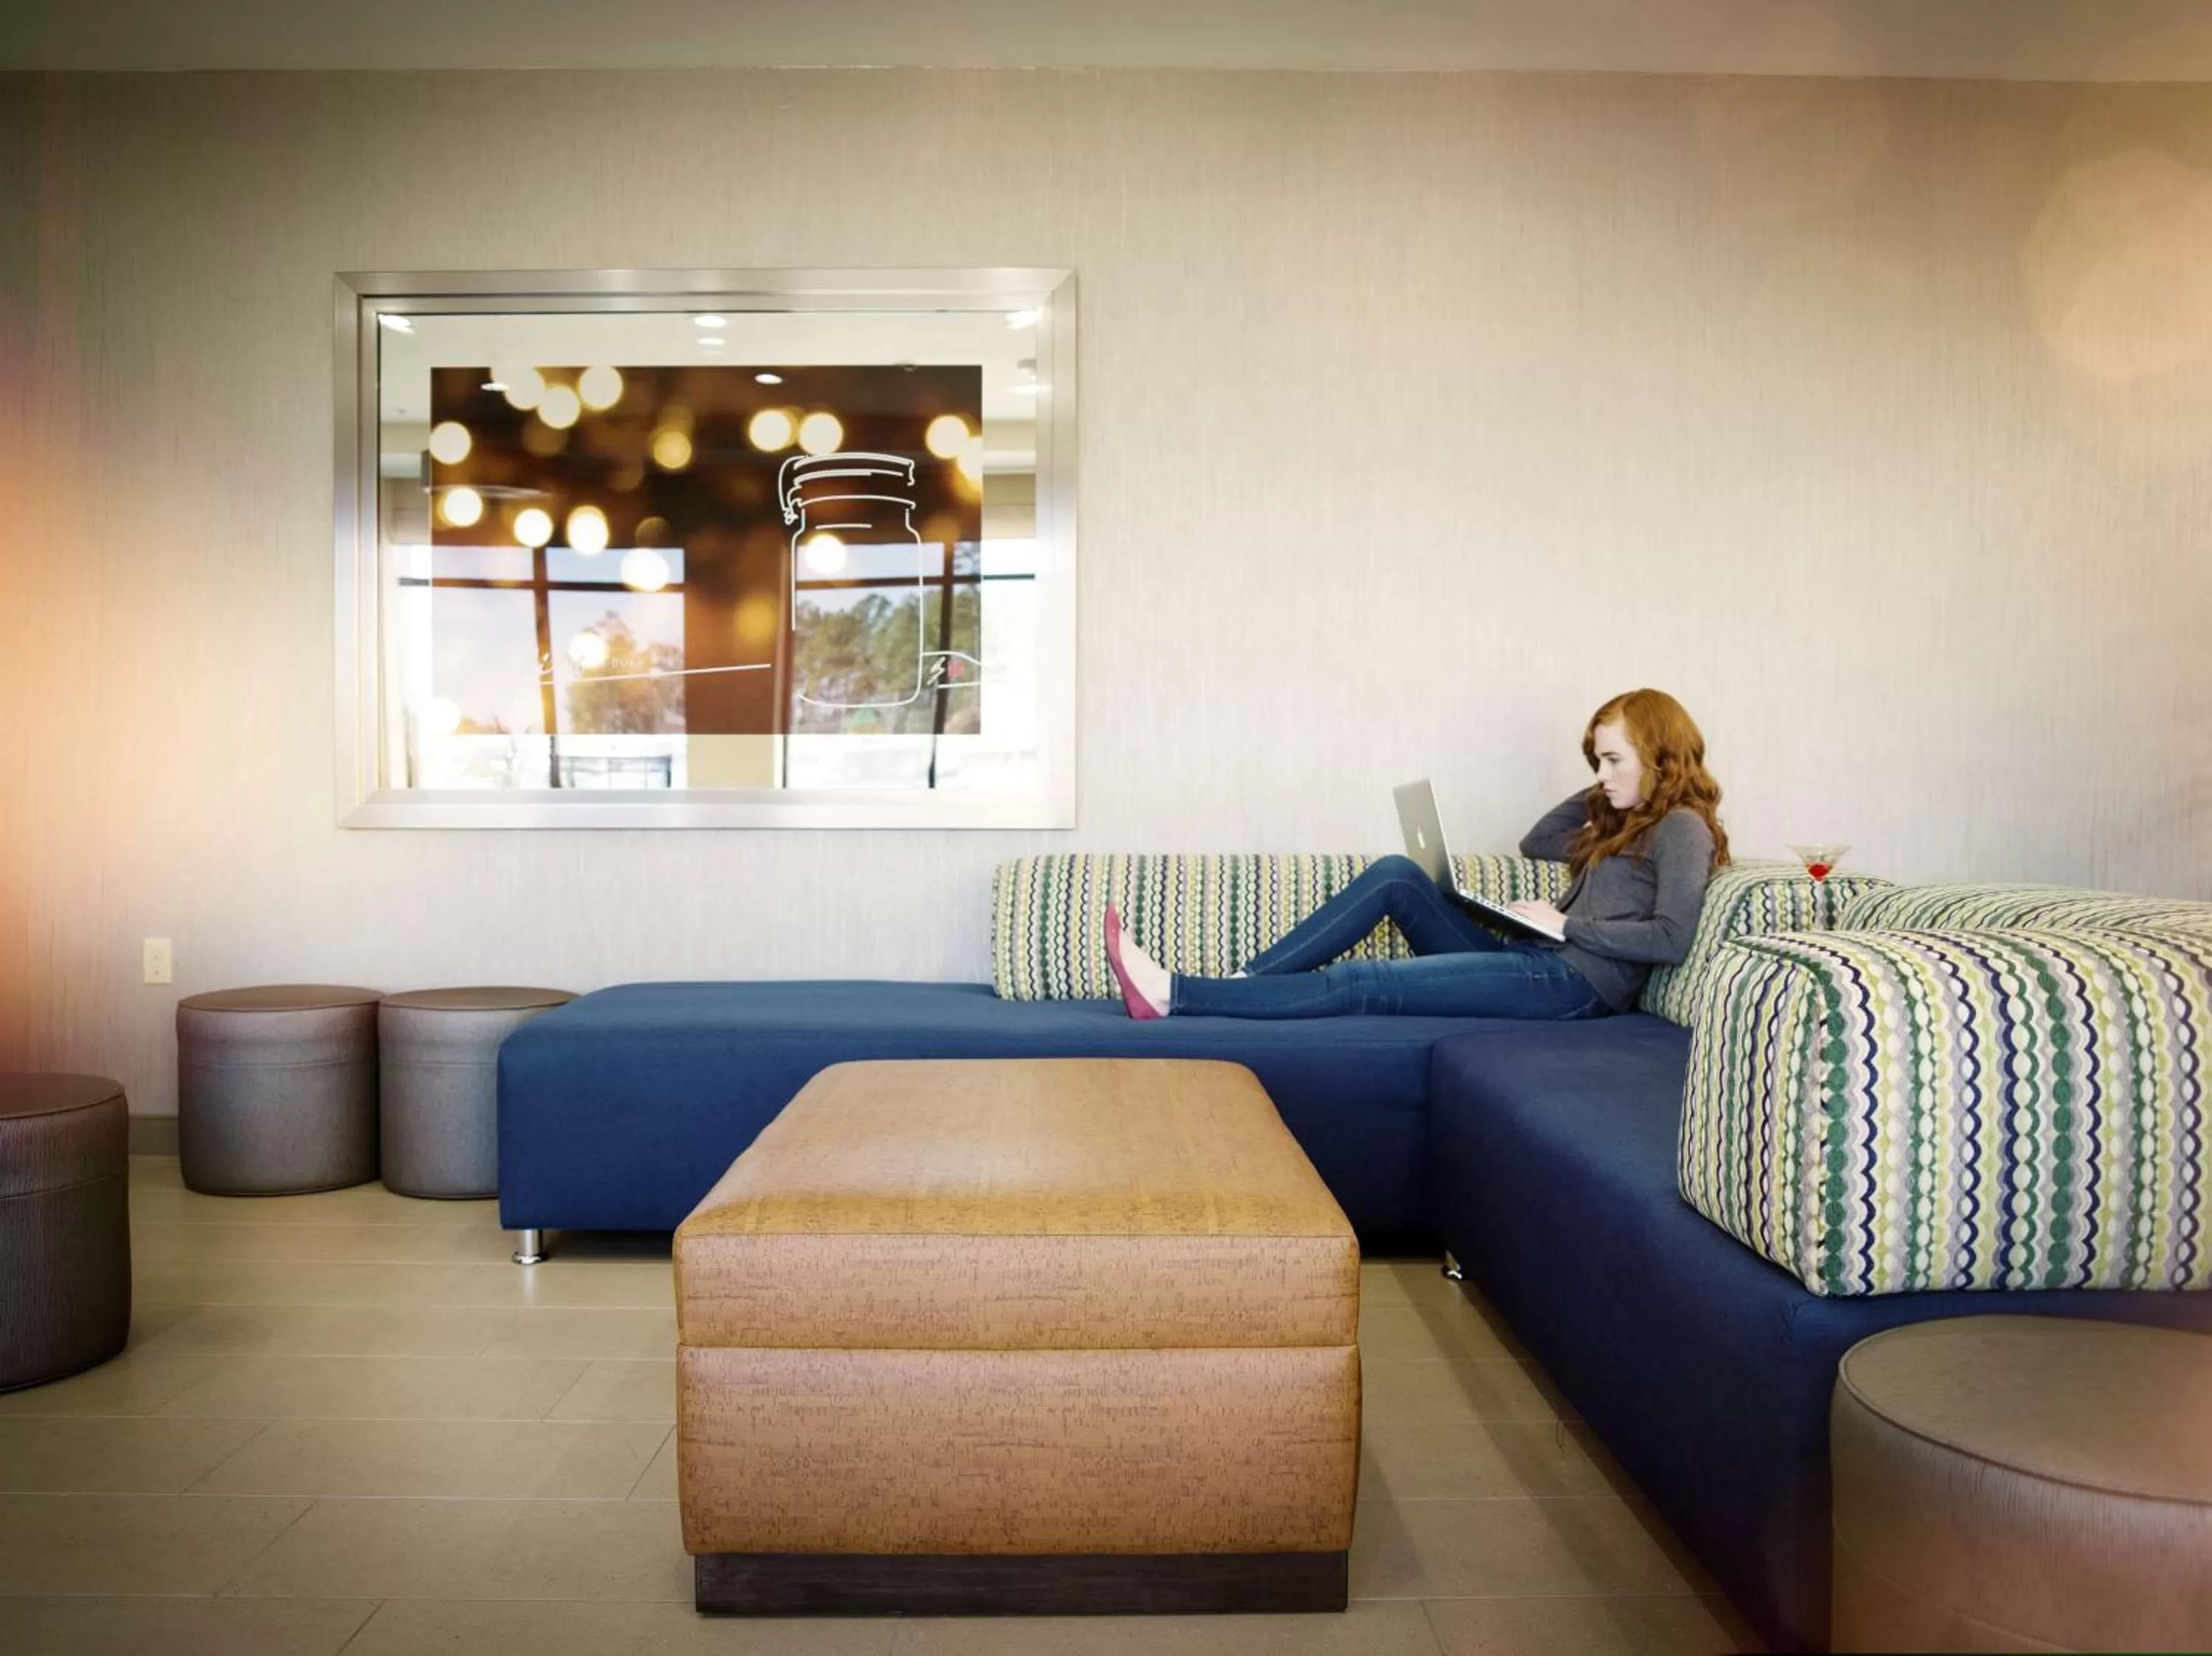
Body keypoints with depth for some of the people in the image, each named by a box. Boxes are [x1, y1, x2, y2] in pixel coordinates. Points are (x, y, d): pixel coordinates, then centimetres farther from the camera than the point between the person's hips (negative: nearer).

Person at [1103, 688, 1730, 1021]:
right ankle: (1249, 979, -12)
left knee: (1365, 982, -19)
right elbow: (1534, 843, 30)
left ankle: (1173, 995, -21)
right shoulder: (1626, 823, 23)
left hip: (1575, 982, -9)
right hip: (1532, 961, 9)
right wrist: (1601, 795, 20)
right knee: (1397, 874, -5)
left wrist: (1567, 923, -13)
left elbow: (1671, 938, -18)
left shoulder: (1681, 829, -4)